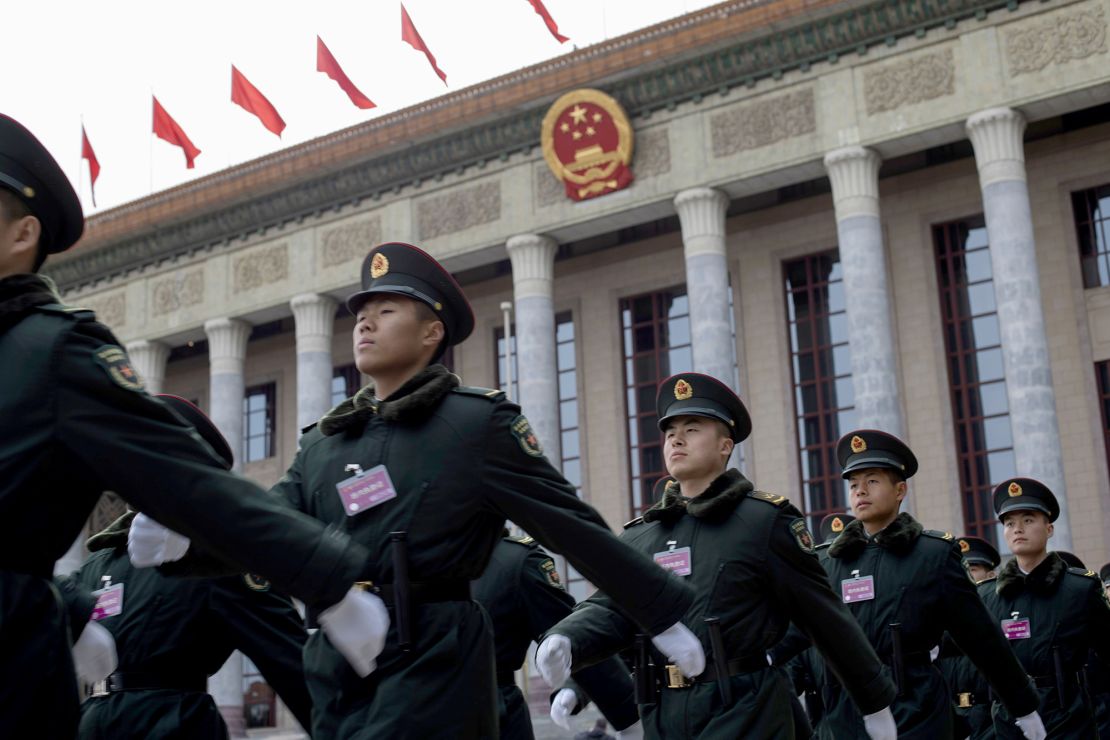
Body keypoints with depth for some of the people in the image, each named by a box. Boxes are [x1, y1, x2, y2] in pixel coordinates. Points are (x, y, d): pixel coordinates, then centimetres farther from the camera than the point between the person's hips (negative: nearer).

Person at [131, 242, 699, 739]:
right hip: (335, 671, 6)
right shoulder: (323, 442, 15)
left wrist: (667, 616, 1)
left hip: (432, 663, -6)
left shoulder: (479, 422, -1)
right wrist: (182, 540, -13)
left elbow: (574, 529, 0)